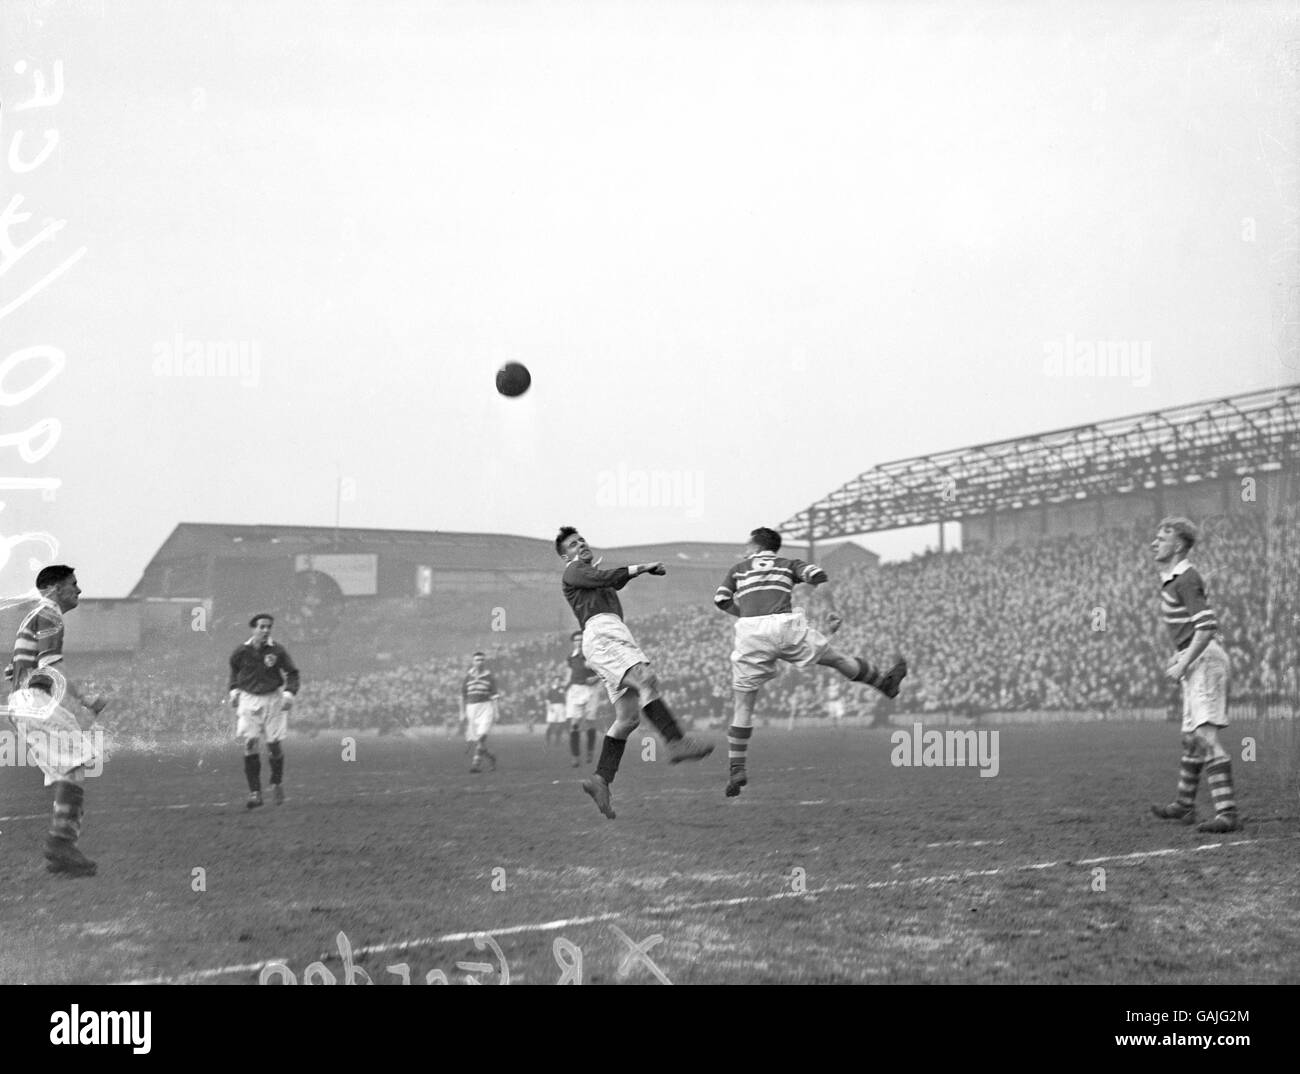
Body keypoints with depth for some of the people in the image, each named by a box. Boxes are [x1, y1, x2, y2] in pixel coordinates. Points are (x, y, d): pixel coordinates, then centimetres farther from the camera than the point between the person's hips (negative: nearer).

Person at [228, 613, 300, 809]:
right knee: (250, 744, -10)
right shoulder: (242, 651, -2)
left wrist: (290, 692, -14)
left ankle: (277, 782, 27)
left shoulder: (278, 651, -6)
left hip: (273, 699, -1)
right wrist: (233, 689, 7)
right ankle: (254, 793, -5)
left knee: (275, 744, -1)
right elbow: (234, 669, 19)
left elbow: (293, 673, 1)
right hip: (249, 699, 1)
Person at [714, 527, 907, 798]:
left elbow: (722, 599, 8)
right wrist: (832, 611, 7)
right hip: (785, 625, 0)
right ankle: (885, 682, 39)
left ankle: (736, 768, 1)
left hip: (750, 632, 0)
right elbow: (817, 575, 4)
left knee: (743, 705, 6)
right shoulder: (788, 564, 22)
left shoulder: (738, 569, 23)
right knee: (837, 659, 23)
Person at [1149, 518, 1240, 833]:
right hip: (1196, 661, 11)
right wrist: (1180, 655, 23)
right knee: (1191, 737, 19)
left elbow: (1207, 626, -24)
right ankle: (1184, 805, 31)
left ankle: (1227, 813, -22)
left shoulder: (1186, 579, -15)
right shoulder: (1172, 578, 16)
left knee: (1205, 735, -18)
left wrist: (1183, 664, -22)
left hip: (1205, 659, -11)